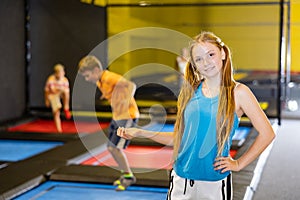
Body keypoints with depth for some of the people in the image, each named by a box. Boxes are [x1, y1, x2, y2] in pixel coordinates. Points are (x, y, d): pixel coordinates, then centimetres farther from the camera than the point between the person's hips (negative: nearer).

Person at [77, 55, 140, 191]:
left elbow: (131, 85, -32)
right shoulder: (99, 82, 8)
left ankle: (129, 176, 5)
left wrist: (126, 103, -38)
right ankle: (125, 174, 28)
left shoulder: (110, 78, -21)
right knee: (111, 147, 12)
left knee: (115, 147, -12)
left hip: (128, 116, -10)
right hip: (117, 117, 10)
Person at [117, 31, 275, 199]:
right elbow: (179, 138, 9)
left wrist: (238, 164, -5)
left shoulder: (238, 92, -6)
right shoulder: (190, 91, 4)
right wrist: (140, 133, 5)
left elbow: (267, 133, -6)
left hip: (215, 184, -3)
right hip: (180, 181, 3)